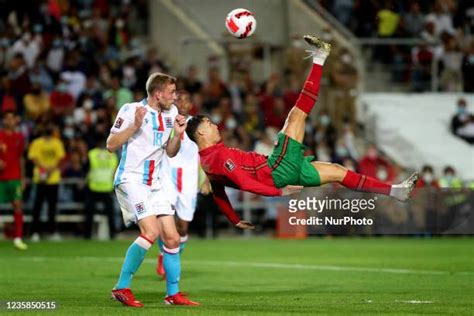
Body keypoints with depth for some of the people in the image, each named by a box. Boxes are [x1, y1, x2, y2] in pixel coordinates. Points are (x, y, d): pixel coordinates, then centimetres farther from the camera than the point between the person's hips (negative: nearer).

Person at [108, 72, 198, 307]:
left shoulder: (170, 113, 10)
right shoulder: (130, 110, -9)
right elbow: (111, 145, -12)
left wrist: (178, 134, -1)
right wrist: (135, 125, -22)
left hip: (154, 185, 7)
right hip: (131, 180, -7)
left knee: (172, 238, 2)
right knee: (151, 231, -22)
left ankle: (173, 294, 15)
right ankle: (122, 288, -13)